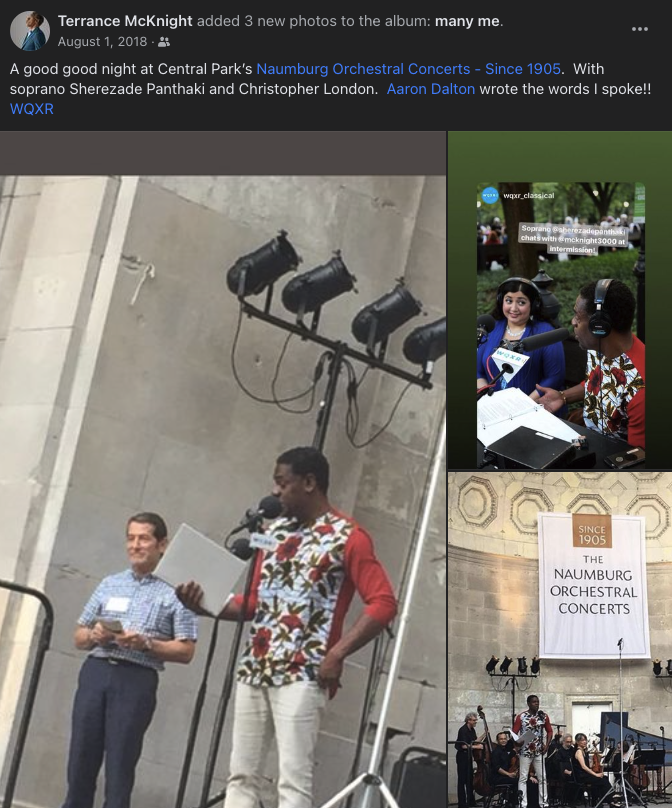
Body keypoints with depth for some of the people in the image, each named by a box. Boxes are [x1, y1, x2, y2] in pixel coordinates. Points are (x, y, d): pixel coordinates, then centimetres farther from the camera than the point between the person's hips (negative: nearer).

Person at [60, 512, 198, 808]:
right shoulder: (109, 584, 18)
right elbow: (78, 637, 20)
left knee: (120, 767, -5)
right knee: (80, 759, 0)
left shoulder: (175, 591, 5)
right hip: (95, 672, 4)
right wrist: (93, 635, -3)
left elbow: (185, 651, 0)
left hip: (137, 681, -4)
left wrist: (146, 643, -14)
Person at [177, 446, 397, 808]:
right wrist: (206, 603, 3)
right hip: (254, 670, 7)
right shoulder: (275, 531, 16)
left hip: (303, 675, -7)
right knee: (241, 774, 7)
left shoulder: (347, 537, -6)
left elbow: (383, 603, -11)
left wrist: (336, 654, -17)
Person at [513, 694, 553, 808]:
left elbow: (549, 731, 11)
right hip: (525, 751, -3)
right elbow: (514, 733, -5)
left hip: (539, 751, 3)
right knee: (523, 778, -1)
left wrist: (547, 745, -1)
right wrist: (517, 742, -25)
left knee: (542, 777, 5)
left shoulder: (544, 716, 3)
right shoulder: (521, 717, -6)